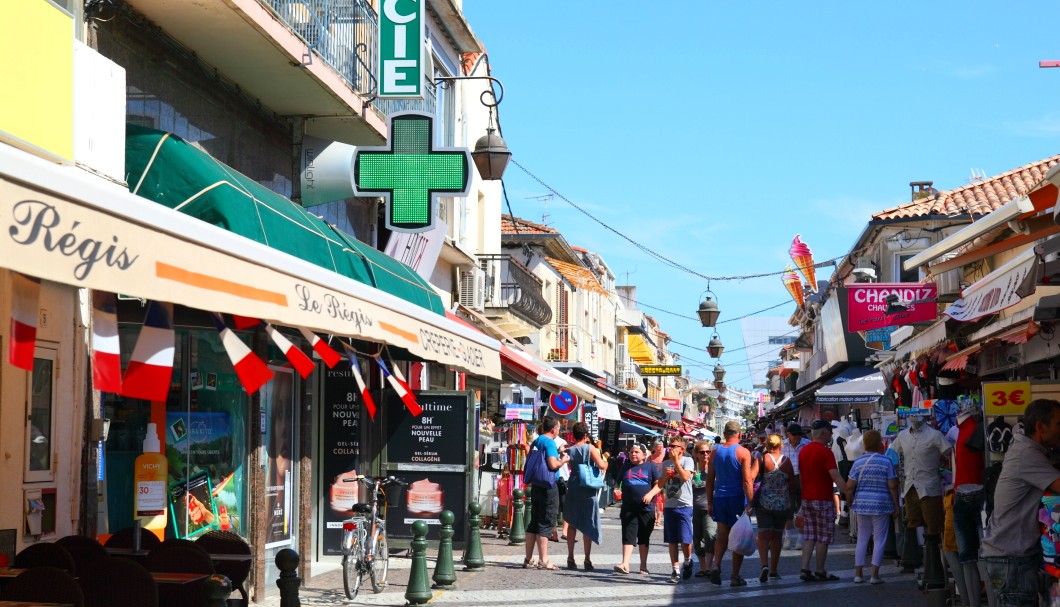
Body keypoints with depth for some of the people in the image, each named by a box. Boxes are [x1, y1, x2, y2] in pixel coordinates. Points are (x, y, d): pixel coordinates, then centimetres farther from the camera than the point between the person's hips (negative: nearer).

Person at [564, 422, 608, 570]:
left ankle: (570, 558, 9)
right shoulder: (590, 448, -8)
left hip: (573, 487, 3)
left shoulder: (569, 450, 3)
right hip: (588, 490, -3)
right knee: (588, 524, 3)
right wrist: (606, 461, 6)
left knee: (571, 523, 10)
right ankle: (587, 560, 3)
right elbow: (602, 465, -16)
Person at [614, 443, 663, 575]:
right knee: (628, 536, -8)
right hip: (628, 509, 2)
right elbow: (619, 483, 28)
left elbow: (659, 484, -3)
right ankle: (625, 564, -17)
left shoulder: (651, 467, 5)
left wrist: (651, 494, -17)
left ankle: (643, 565, 15)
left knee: (644, 538, 7)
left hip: (646, 509, -2)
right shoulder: (625, 467, 16)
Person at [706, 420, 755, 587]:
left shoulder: (716, 452, 6)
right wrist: (750, 503, -10)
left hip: (719, 498, 4)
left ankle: (716, 565, -7)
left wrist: (710, 502, 14)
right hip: (737, 498, -4)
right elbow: (747, 480, -13)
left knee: (722, 535, 14)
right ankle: (735, 576, 6)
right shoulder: (743, 452, -7)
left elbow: (710, 480, 8)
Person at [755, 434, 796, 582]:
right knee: (777, 537, 14)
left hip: (764, 502, -2)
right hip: (783, 504, 2)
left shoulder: (762, 459, -8)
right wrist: (791, 502, 16)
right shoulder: (786, 461, -1)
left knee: (763, 536, -3)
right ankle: (773, 570, 18)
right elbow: (792, 484, 4)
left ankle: (764, 564, -24)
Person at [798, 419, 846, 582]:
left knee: (809, 536, 10)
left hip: (806, 499, 7)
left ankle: (805, 569, 4)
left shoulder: (803, 451, 10)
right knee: (823, 537, 1)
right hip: (822, 499, -7)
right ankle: (820, 572, 5)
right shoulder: (825, 452, -14)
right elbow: (835, 476, -22)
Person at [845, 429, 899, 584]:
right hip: (881, 506, -3)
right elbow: (892, 486, -8)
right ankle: (875, 575, 2)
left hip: (861, 504, 3)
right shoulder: (886, 462, -6)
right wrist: (896, 507, 0)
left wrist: (850, 503, 14)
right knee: (879, 540, 4)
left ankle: (858, 573, 13)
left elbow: (849, 487, 1)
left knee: (862, 539, 12)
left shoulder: (858, 462, 3)